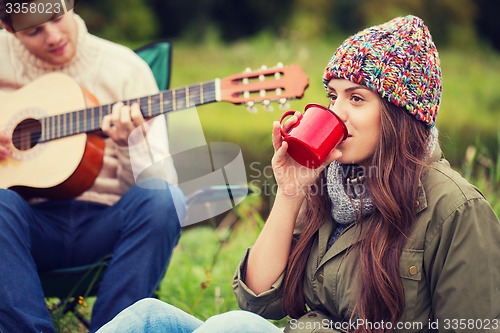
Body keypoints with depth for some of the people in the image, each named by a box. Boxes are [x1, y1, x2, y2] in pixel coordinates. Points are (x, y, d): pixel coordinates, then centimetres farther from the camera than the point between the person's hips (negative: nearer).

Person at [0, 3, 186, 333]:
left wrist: (129, 145, -24)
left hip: (102, 223, 0)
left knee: (162, 199, -31)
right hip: (30, 222, 0)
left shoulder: (126, 67, 1)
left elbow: (160, 179, -1)